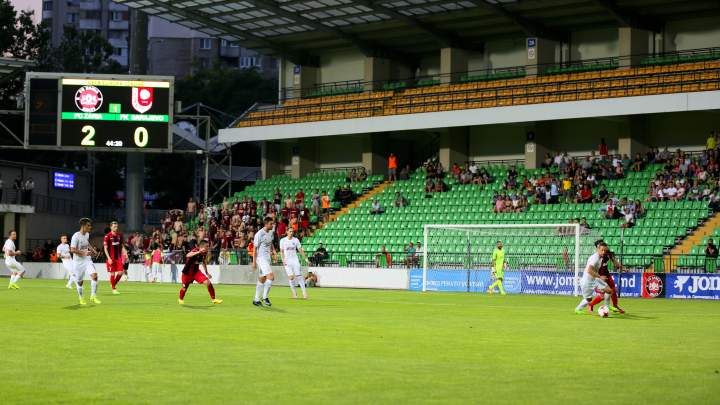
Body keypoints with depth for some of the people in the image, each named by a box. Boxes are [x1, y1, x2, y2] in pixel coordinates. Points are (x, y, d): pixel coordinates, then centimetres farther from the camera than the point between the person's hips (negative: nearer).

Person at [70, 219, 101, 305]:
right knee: (80, 282, 5)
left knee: (94, 275, -16)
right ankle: (81, 298, 30)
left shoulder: (87, 234, 5)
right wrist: (84, 252, -27)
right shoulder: (76, 236, -18)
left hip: (87, 260, 5)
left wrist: (91, 249, 13)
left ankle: (93, 296, -4)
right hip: (78, 262, -5)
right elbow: (72, 250, -21)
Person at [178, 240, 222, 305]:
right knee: (184, 289, 11)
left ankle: (213, 299, 4)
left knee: (208, 283, -12)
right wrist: (199, 252, -67)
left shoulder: (204, 253, -7)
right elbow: (188, 255, -53)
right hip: (187, 273, -5)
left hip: (196, 272, 5)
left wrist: (206, 273, 20)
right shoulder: (195, 251, -29)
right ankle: (181, 299, 44)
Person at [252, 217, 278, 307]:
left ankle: (256, 300, 18)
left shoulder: (270, 232, 6)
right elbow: (255, 248, -13)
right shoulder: (259, 234, -17)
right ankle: (264, 297, -5)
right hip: (261, 258, -8)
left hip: (267, 258, 8)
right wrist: (254, 262, -13)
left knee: (262, 280, 11)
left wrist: (274, 252, 8)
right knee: (271, 277, -17)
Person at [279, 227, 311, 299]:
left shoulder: (296, 240, 1)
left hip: (295, 261, 1)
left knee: (299, 276, -9)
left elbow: (301, 251, 5)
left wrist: (307, 260, 3)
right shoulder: (283, 240, 0)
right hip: (287, 262, -1)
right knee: (291, 278, -8)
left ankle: (304, 293, -7)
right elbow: (281, 252, 5)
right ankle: (294, 292, 10)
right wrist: (283, 260, -9)